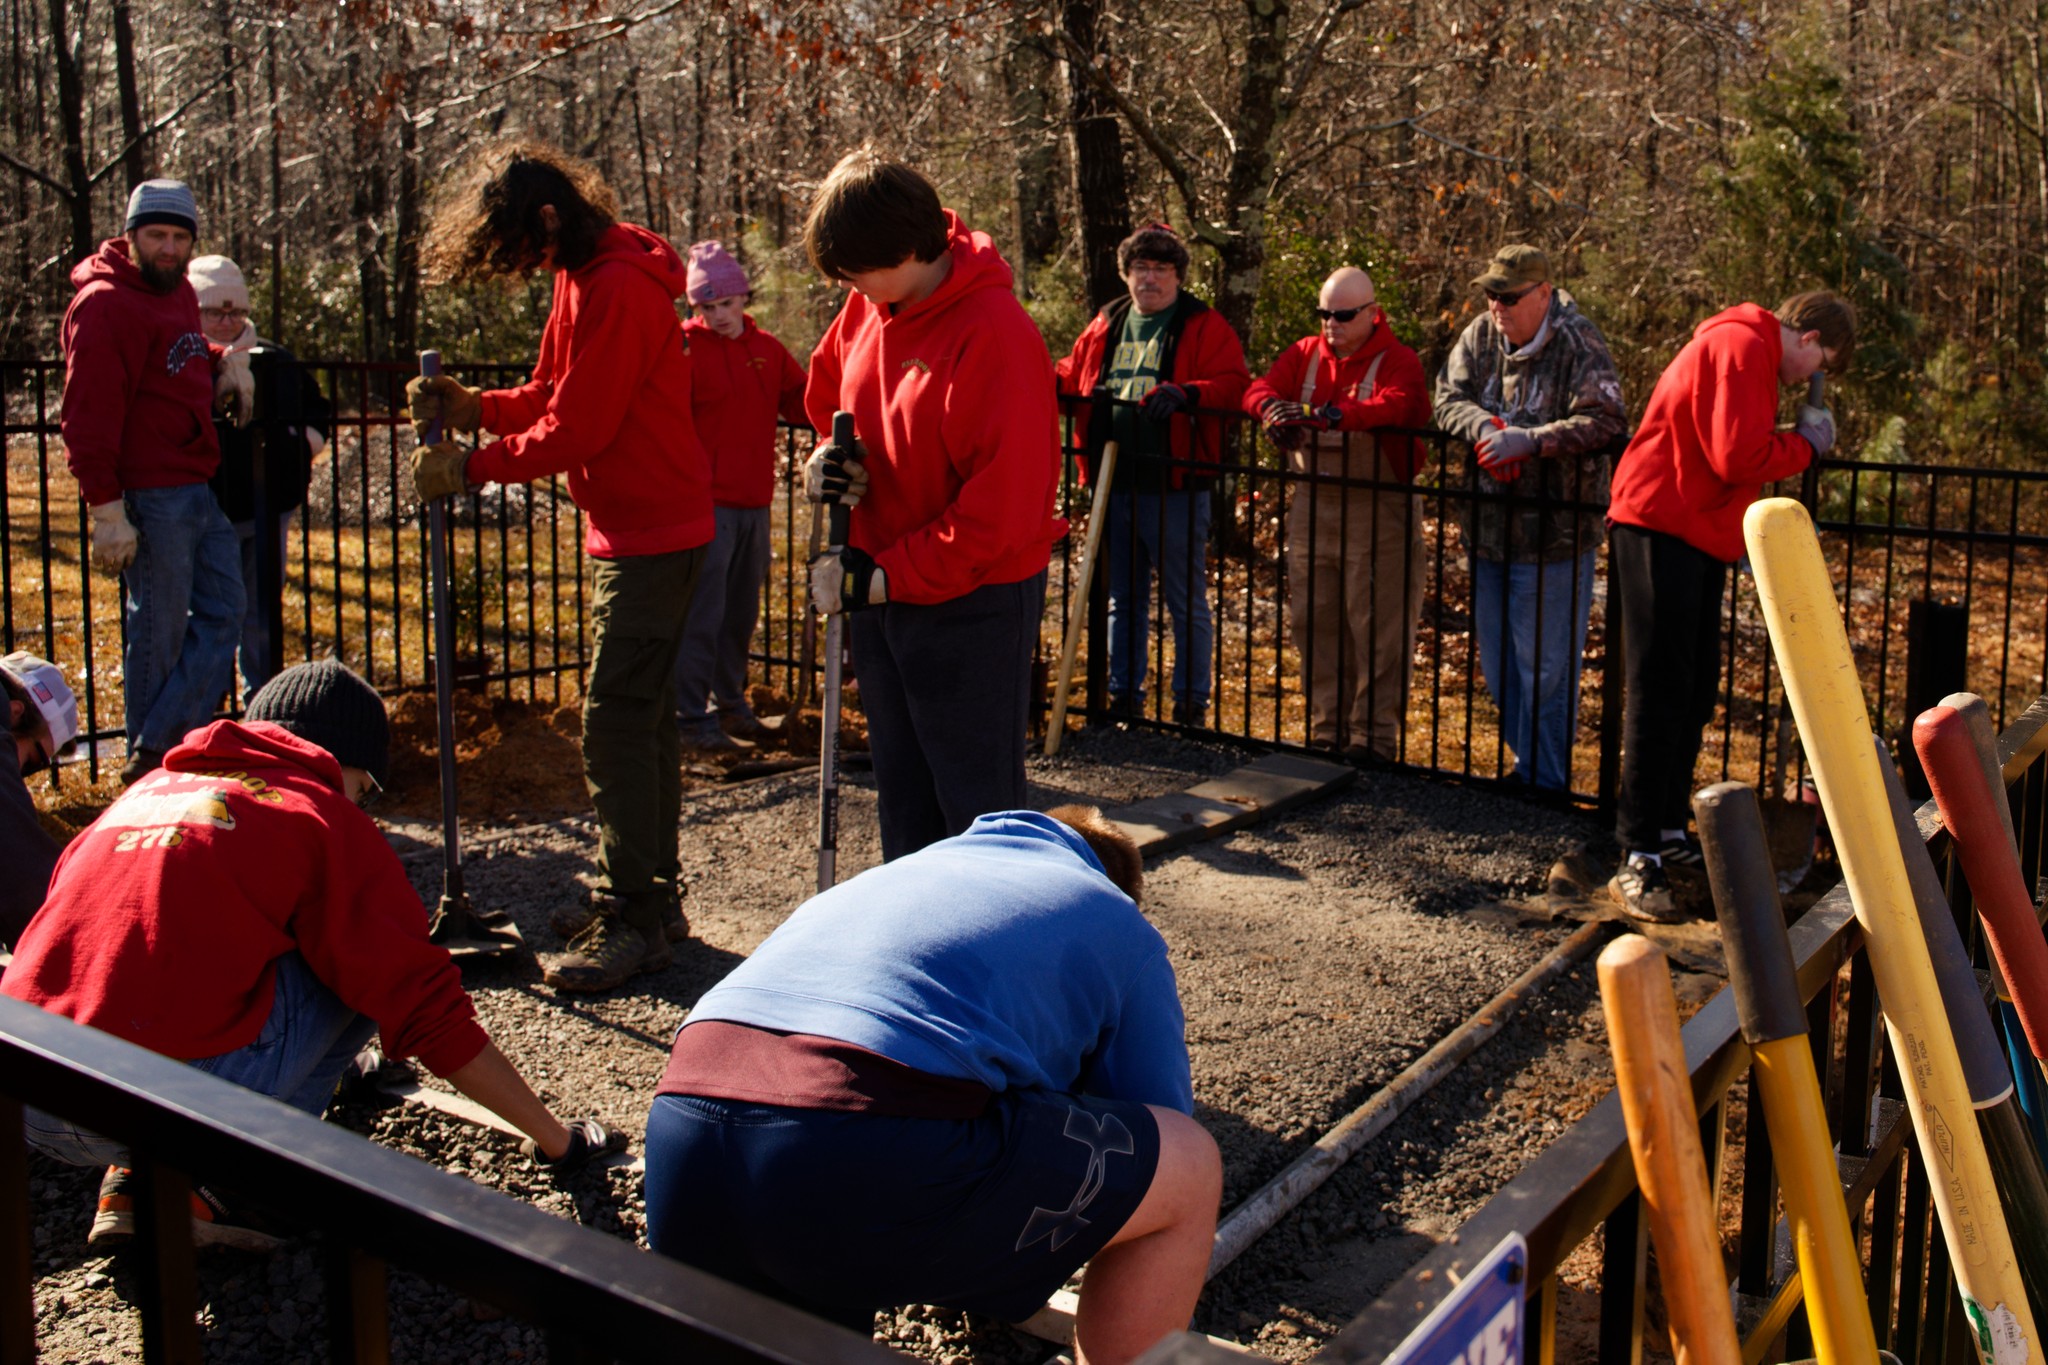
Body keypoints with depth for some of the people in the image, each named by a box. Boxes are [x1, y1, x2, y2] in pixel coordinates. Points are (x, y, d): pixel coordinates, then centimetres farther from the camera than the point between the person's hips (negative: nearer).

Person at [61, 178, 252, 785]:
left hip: (199, 490, 9)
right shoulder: (106, 305, -12)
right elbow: (88, 419, -16)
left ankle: (156, 750, 8)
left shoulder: (177, 291, 15)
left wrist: (224, 359, 10)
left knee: (221, 619, 6)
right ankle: (150, 768, 11)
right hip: (151, 496, -9)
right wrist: (107, 510, -20)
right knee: (159, 633, -1)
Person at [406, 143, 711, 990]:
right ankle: (651, 897, 24)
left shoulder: (616, 289, -18)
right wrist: (475, 407, 3)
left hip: (650, 532, -11)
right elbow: (556, 398, 18)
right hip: (640, 528, 11)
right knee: (643, 714, 15)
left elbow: (576, 428, -20)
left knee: (616, 721, -10)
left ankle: (633, 921, -5)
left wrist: (474, 467, -11)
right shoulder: (585, 277, 15)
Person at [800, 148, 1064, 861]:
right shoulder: (866, 311, 2)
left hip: (971, 605, -8)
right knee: (902, 795, 19)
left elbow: (1003, 506, -23)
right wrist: (827, 461, -1)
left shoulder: (996, 334, -22)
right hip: (880, 592, 8)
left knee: (976, 805, 1)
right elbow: (826, 393, 22)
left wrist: (882, 578, -19)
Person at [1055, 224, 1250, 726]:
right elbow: (1073, 376, 22)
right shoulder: (1105, 326, 13)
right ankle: (1123, 697, 26)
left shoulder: (1205, 326, -2)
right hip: (1115, 486, 5)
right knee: (1123, 600, 15)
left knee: (1187, 602, 3)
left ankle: (1191, 704, 13)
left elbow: (1234, 384, -12)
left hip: (1175, 487, -5)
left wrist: (1186, 393, -29)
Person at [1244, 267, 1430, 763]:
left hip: (1377, 511, -5)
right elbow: (1260, 390, -2)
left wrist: (1325, 414, -39)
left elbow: (1396, 407, -26)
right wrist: (1273, 408, -27)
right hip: (1312, 504, 5)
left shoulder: (1396, 361, -6)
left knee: (1377, 628, -2)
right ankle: (1328, 730, 21)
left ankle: (1376, 736, 6)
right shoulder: (1304, 355, 10)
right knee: (1315, 623, 10)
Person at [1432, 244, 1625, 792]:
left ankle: (1544, 783, 12)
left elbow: (1604, 423, -22)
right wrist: (1485, 426, -19)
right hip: (1489, 529, 7)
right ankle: (1528, 763, 33)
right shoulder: (1480, 335, 5)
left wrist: (1529, 441, -31)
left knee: (1544, 669, 0)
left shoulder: (1579, 344, -13)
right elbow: (1448, 397, 2)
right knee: (1497, 664, 16)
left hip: (1554, 537, -7)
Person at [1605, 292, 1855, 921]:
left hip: (1697, 538, 11)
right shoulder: (1743, 347, -12)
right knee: (1660, 697, -11)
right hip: (1662, 530, -11)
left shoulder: (1748, 348, 23)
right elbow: (1739, 457, -20)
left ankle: (1669, 833, 23)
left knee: (1695, 695, 13)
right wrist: (1807, 443, -4)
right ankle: (1637, 859, -9)